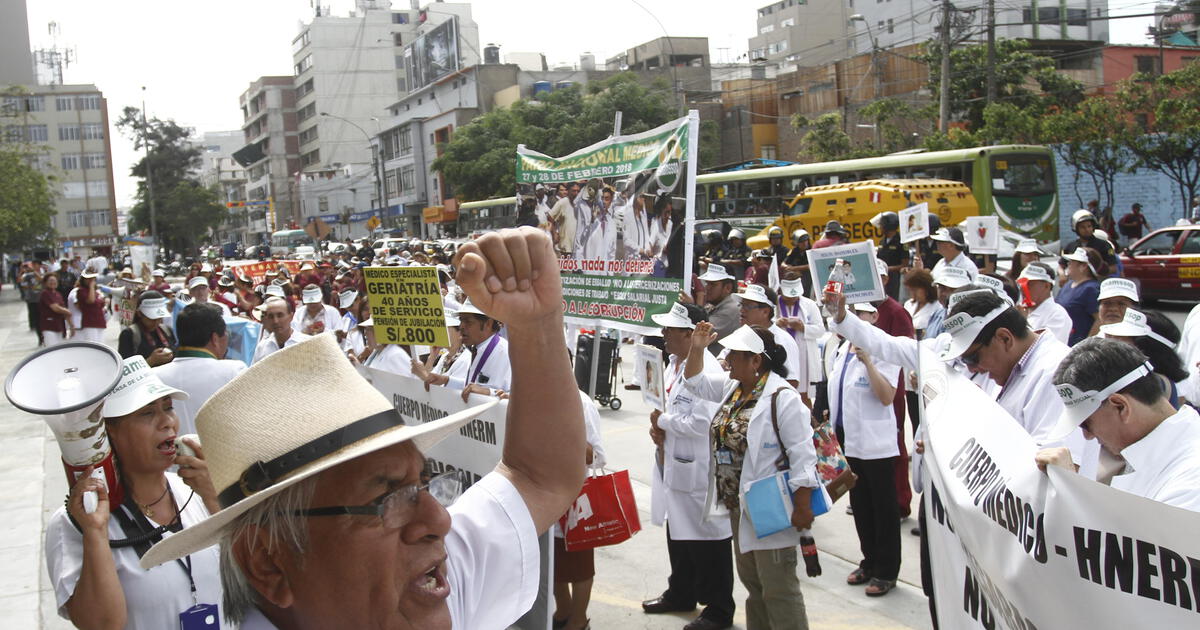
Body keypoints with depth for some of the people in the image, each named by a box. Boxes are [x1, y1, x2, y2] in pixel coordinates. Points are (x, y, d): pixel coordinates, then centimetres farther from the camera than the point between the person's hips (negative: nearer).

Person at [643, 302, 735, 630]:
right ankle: (681, 593, 41)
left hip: (698, 470, -10)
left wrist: (662, 422, -14)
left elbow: (701, 422, -28)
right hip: (672, 464, 10)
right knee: (677, 532, 22)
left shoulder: (705, 370, -22)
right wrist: (658, 427, -1)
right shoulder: (673, 363, 8)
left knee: (706, 536, 3)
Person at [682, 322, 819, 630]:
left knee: (778, 590, -2)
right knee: (752, 582, 19)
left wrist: (802, 508, -22)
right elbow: (696, 381, 21)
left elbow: (802, 456, -21)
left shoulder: (782, 398, -20)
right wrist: (697, 348, 4)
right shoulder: (733, 387, 6)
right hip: (739, 508, 9)